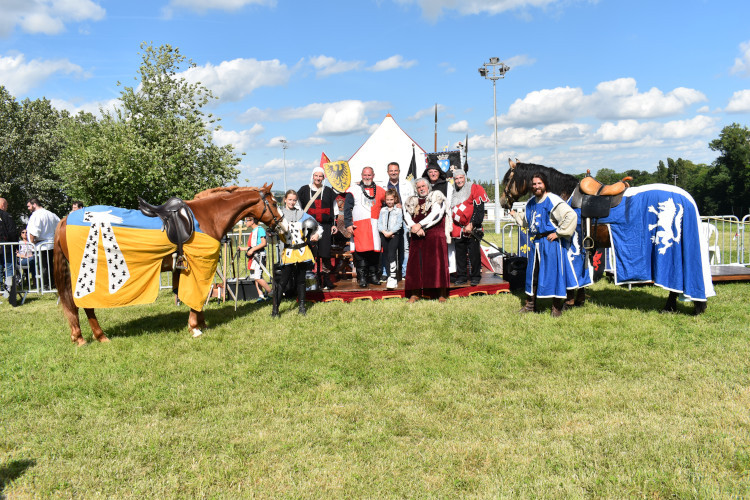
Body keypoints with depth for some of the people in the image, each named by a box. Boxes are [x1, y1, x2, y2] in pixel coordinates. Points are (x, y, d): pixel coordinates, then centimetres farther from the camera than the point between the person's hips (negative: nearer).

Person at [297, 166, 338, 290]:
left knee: (325, 254, -7)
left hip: (325, 226, 0)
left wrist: (335, 224, 9)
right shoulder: (304, 190, 9)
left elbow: (335, 208, 16)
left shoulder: (328, 191, 11)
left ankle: (326, 281, 2)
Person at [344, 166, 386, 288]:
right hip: (360, 226, -3)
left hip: (375, 226, 3)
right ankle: (362, 277, -1)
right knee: (361, 250, -8)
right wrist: (348, 224, -6)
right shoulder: (354, 190, 8)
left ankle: (373, 275, 15)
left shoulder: (380, 191, 16)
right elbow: (347, 208, 3)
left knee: (375, 251, 2)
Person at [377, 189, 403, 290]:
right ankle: (390, 277, 7)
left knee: (391, 253, -17)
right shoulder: (383, 210, 15)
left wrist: (390, 232, -12)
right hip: (384, 234, 4)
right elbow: (379, 223, 9)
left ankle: (392, 277, -23)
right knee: (387, 254, 1)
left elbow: (399, 224, -3)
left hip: (395, 234, -4)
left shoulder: (398, 210, 5)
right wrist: (384, 232, -7)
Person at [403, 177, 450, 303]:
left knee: (437, 262, -10)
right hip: (417, 237, 4)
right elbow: (407, 217, 5)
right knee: (415, 263, -1)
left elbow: (436, 214, -7)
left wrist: (420, 225, -11)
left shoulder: (436, 196, 7)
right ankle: (415, 294, 3)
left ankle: (442, 294, -7)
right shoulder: (411, 201, 19)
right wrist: (415, 228, -13)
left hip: (435, 236, -4)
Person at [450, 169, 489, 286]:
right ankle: (461, 276, 18)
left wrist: (472, 224, -16)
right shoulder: (453, 194, 16)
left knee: (474, 254, -2)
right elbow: (450, 212, 25)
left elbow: (479, 209, -10)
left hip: (472, 229, -5)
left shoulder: (475, 188, -3)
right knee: (460, 254, 8)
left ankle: (475, 276, 9)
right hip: (458, 230, 5)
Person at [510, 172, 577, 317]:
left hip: (551, 242, -8)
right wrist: (515, 215, 19)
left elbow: (571, 216, -22)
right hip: (536, 243, 8)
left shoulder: (553, 200, -13)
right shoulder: (531, 203, 13)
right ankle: (530, 304, 27)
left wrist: (558, 233, -19)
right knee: (532, 273, 14)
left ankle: (557, 308, 9)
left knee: (553, 273, -2)